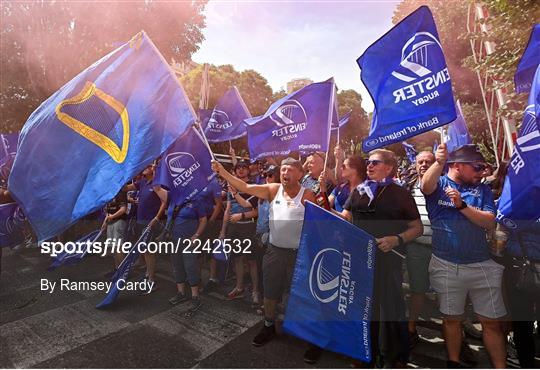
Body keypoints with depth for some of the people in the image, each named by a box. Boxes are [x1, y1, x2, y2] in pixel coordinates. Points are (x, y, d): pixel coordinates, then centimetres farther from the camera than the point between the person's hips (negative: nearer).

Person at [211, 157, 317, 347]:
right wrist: (222, 171, -13)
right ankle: (269, 326, 40)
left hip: (299, 253, -3)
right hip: (274, 250, 3)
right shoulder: (274, 189, 0)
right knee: (270, 292, 18)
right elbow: (245, 187, -7)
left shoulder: (307, 195, -8)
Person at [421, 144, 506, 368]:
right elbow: (426, 186, -25)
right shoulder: (439, 184, 0)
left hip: (482, 265, 2)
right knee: (451, 318, 13)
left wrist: (462, 205, -18)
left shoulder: (482, 190, 7)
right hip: (446, 265, -2)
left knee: (492, 322, 9)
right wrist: (439, 162, -41)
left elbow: (490, 223, -5)